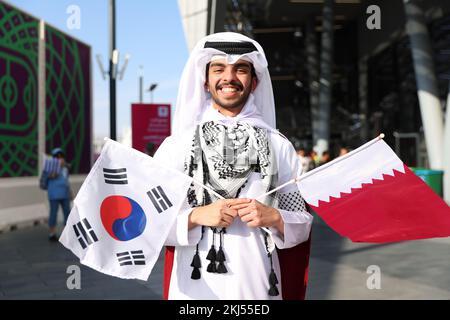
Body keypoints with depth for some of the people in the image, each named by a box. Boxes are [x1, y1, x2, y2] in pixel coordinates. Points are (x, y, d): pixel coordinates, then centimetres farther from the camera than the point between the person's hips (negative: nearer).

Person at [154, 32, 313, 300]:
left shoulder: (279, 146, 2)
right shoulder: (176, 145, 0)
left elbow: (303, 224, 5)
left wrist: (274, 218, -14)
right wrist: (196, 216, -16)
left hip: (259, 286, 1)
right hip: (193, 287, 0)